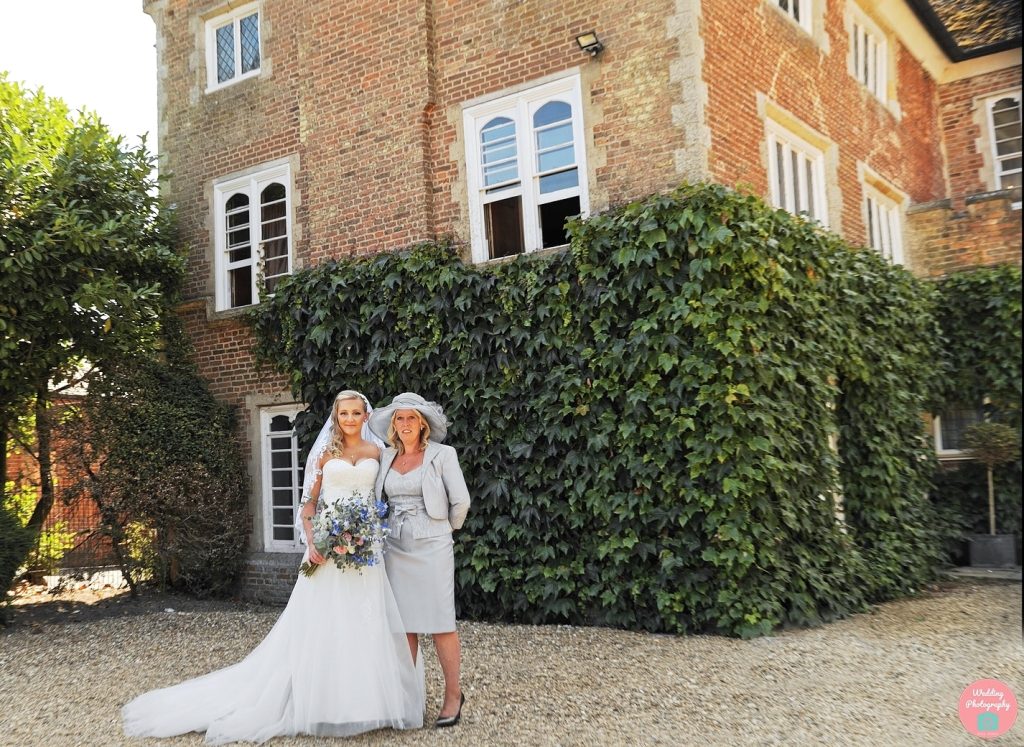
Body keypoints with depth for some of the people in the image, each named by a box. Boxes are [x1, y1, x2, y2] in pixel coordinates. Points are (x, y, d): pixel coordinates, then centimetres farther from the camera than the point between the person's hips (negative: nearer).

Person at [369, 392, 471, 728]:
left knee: (440, 624, -1)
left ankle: (453, 694, 11)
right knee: (403, 624, 8)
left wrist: (448, 527, 8)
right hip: (395, 547, 4)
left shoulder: (442, 455, -6)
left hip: (432, 547, -4)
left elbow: (461, 501, -5)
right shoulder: (385, 458, 7)